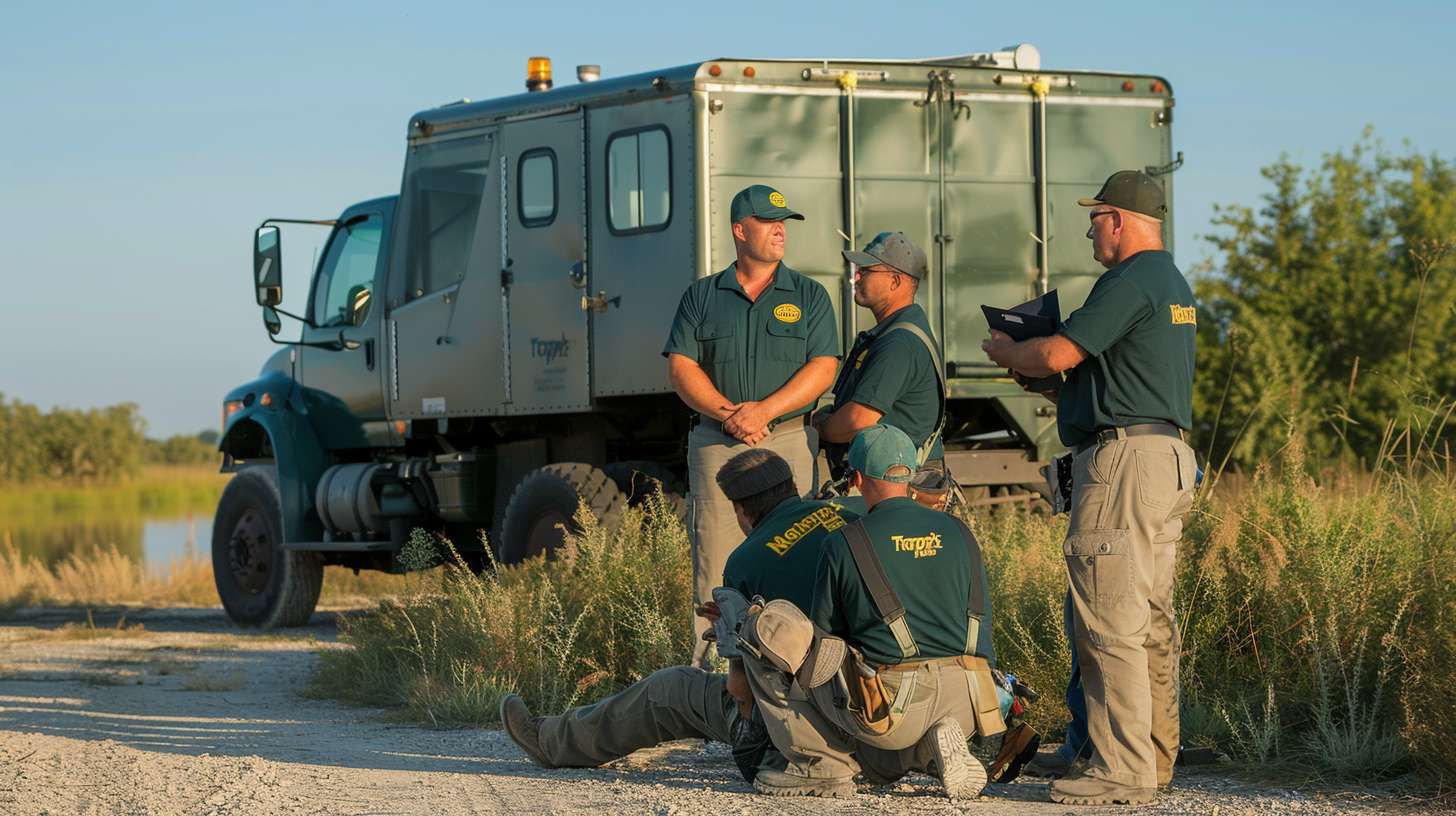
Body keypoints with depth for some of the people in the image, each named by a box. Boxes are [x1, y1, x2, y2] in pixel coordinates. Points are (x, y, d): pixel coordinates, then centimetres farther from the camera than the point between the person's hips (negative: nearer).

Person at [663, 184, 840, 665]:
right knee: (716, 568, -3)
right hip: (716, 445, 1)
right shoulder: (702, 296, 12)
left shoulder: (809, 296, 10)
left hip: (788, 441, 0)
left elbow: (823, 368, 0)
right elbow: (681, 367, 3)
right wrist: (728, 414, -12)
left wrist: (764, 410, -13)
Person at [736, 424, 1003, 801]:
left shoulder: (844, 543, 0)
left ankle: (821, 763, 0)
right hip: (964, 708, 6)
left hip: (892, 706, -6)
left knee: (766, 626, 1)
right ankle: (930, 746, 4)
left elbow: (823, 635, 8)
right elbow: (981, 623, 19)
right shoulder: (958, 533, 12)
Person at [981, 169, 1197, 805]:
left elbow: (1057, 354, -14)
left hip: (1125, 460, -11)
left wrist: (1002, 350, 5)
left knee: (1110, 622, -10)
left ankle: (1121, 770, -11)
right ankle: (1155, 759, 17)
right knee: (1152, 620, 13)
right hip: (1169, 456, 11)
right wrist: (1055, 390, 24)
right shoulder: (1175, 285, 21)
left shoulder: (1130, 282, -13)